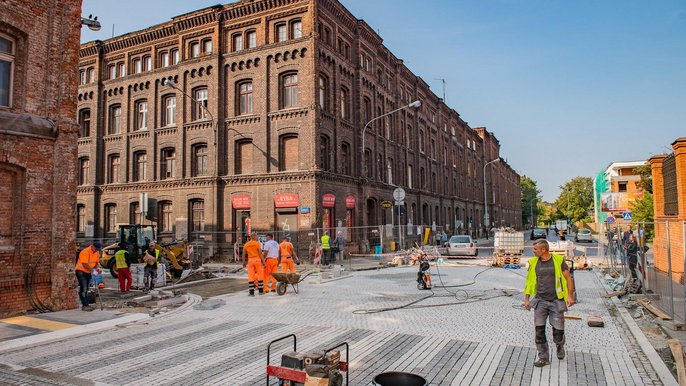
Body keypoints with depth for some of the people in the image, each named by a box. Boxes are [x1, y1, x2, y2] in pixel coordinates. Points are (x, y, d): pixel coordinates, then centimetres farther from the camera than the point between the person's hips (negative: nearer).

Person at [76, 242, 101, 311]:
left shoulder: (97, 252, 2)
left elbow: (96, 262, 11)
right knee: (83, 289, -12)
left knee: (86, 289, 11)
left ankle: (85, 305, 16)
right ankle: (85, 305, -12)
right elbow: (85, 264, -26)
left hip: (88, 272, 8)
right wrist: (92, 270, -28)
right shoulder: (85, 252, -22)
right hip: (81, 271, -8)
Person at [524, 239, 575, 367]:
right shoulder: (533, 262, 3)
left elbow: (568, 278, 1)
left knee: (558, 329, 3)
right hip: (540, 301, 2)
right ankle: (543, 358, 11)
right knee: (539, 330, 0)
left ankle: (559, 346, 37)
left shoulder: (558, 260, -4)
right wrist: (526, 299, 8)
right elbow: (529, 281, 10)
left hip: (556, 301, -2)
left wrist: (570, 295, -6)